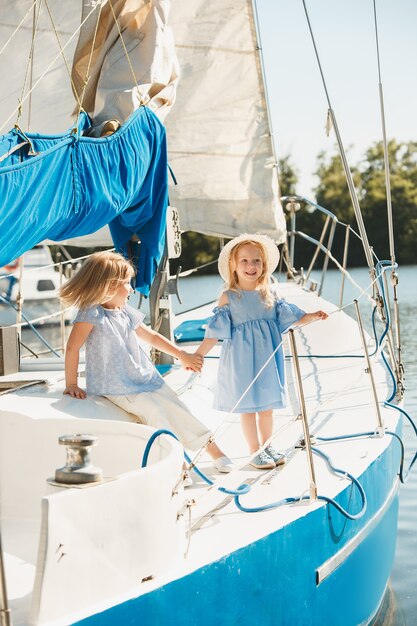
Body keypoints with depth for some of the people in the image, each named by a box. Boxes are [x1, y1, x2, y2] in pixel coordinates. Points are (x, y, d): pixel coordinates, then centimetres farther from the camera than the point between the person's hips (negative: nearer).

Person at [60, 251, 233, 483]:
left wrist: (182, 355, 19)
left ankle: (213, 449, 10)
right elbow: (72, 348, -15)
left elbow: (152, 336, 20)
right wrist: (71, 384, -14)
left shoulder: (127, 314, 9)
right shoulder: (91, 314, -14)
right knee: (154, 411, -23)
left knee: (177, 408, 1)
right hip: (116, 388, -7)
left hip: (146, 378, 7)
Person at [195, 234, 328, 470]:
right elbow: (215, 332, -6)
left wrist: (313, 316, -7)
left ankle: (267, 446, 27)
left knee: (267, 405, 12)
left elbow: (291, 318, 7)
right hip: (242, 360, -3)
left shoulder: (269, 295, 5)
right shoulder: (228, 298, -6)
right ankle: (255, 451, 16)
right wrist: (197, 356, -12)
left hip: (267, 358, 4)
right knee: (247, 406, 4)